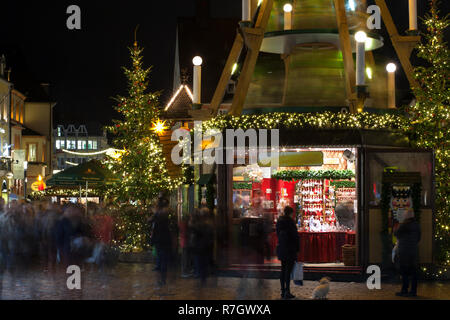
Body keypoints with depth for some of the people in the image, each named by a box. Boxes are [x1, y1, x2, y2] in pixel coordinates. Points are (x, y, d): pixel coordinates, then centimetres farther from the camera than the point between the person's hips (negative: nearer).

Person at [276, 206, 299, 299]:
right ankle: (287, 292, -7)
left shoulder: (279, 221, 8)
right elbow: (295, 235, -12)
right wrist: (297, 247, -4)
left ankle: (283, 291, 16)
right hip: (290, 249, -7)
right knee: (288, 270, -5)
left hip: (281, 248, 7)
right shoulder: (290, 221, -14)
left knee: (283, 270, 13)